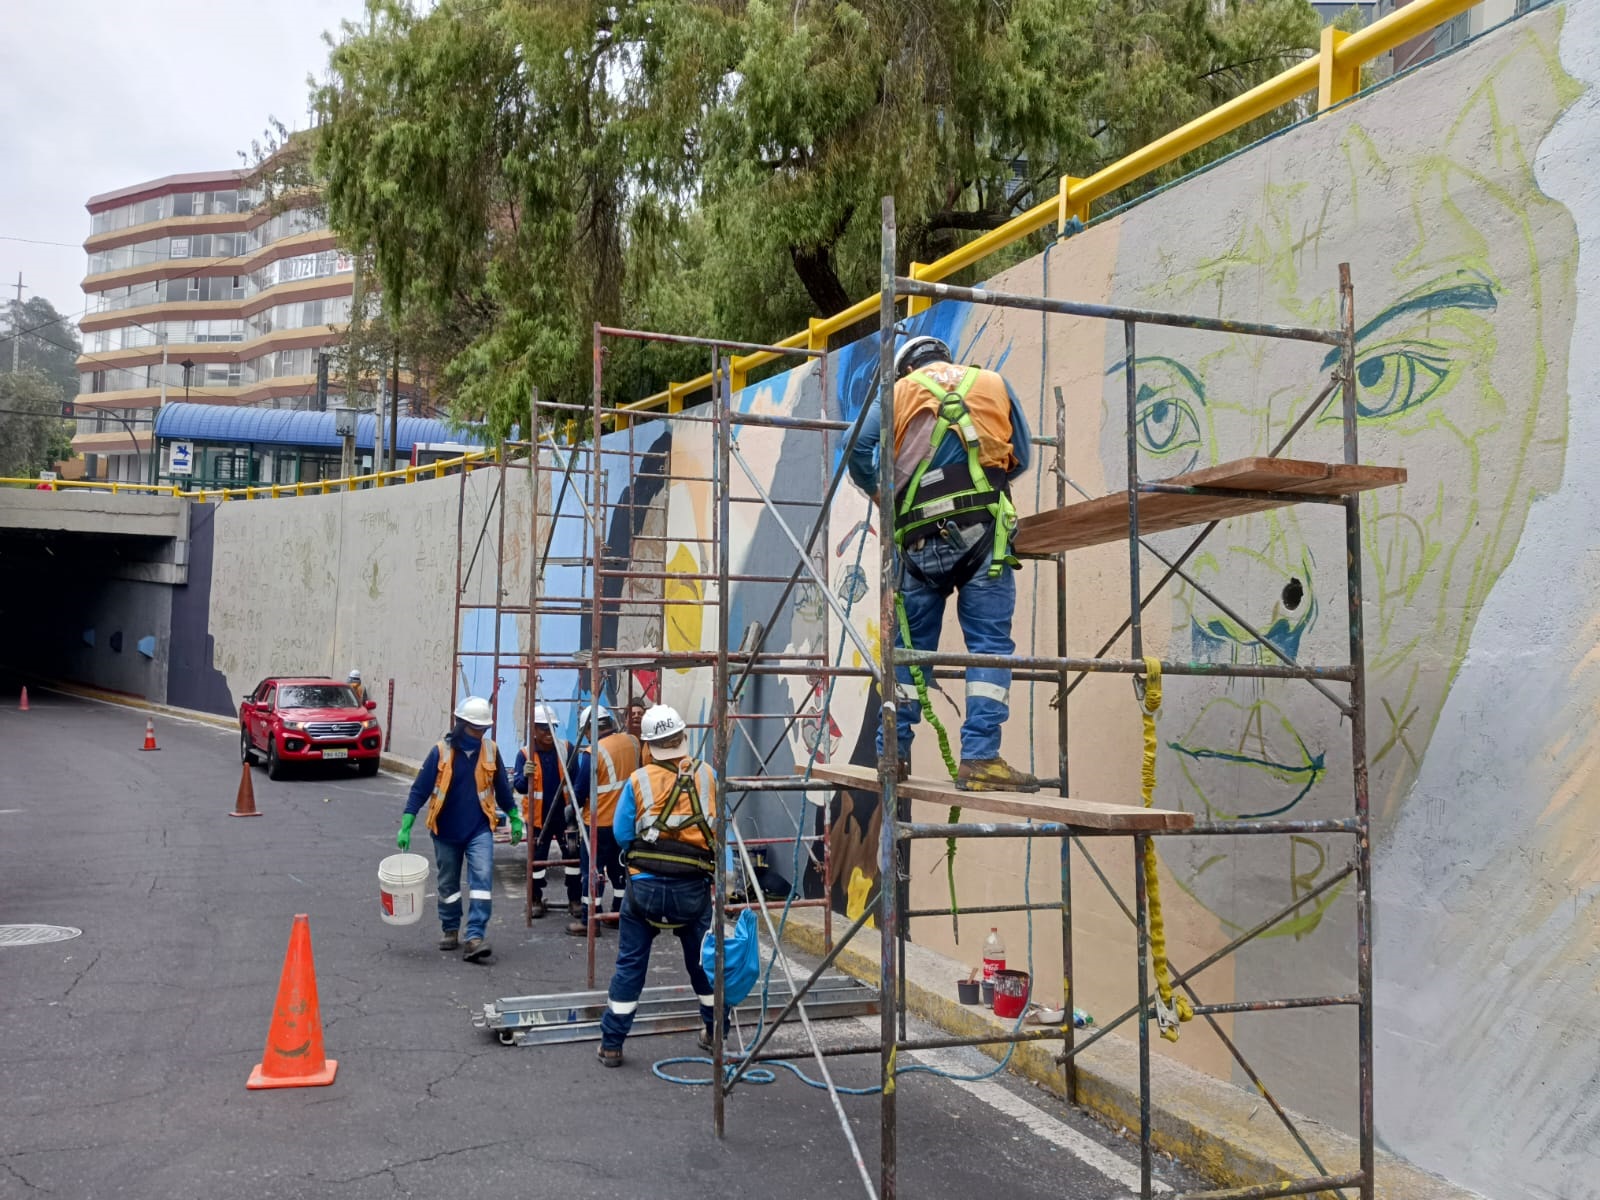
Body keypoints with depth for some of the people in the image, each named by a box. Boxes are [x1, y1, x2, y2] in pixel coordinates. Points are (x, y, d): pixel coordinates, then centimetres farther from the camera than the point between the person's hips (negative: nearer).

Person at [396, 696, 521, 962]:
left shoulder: (490, 750, -3)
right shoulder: (441, 752, -10)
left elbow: (502, 787, 10)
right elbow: (420, 789, -8)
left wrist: (514, 819, 15)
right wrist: (406, 827, -14)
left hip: (479, 830, 0)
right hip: (446, 830, 0)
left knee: (482, 878, -15)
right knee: (448, 883, 13)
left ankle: (474, 937, -16)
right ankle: (451, 931, 32)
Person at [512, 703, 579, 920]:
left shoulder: (565, 749, -5)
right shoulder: (525, 754, -8)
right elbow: (518, 786, -13)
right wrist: (525, 775, -34)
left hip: (564, 814, 1)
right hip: (538, 817, -1)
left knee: (573, 855, 2)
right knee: (537, 858, 9)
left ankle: (574, 900, 15)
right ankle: (536, 901, 24)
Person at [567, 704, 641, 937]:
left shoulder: (592, 754, -20)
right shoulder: (632, 742, -3)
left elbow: (580, 791, -12)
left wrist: (575, 807, 7)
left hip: (598, 822, -6)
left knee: (591, 871, 5)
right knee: (619, 866, 19)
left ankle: (589, 921, 10)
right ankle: (620, 914, 28)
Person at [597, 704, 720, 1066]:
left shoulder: (638, 782, -8)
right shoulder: (707, 776, -4)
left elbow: (621, 834, -2)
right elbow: (719, 829, 5)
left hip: (646, 887, -1)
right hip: (694, 888, 1)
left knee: (629, 965, 10)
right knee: (704, 961, 19)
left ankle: (611, 1044, 15)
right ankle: (715, 1034, 31)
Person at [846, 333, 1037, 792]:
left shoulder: (900, 391, 16)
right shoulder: (994, 384, 20)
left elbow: (859, 449, 2)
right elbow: (1021, 457, 21)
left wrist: (885, 498, 17)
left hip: (918, 538, 1)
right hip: (981, 530, -1)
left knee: (910, 646, 12)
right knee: (990, 643, -1)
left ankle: (891, 754, 15)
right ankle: (980, 758, -10)